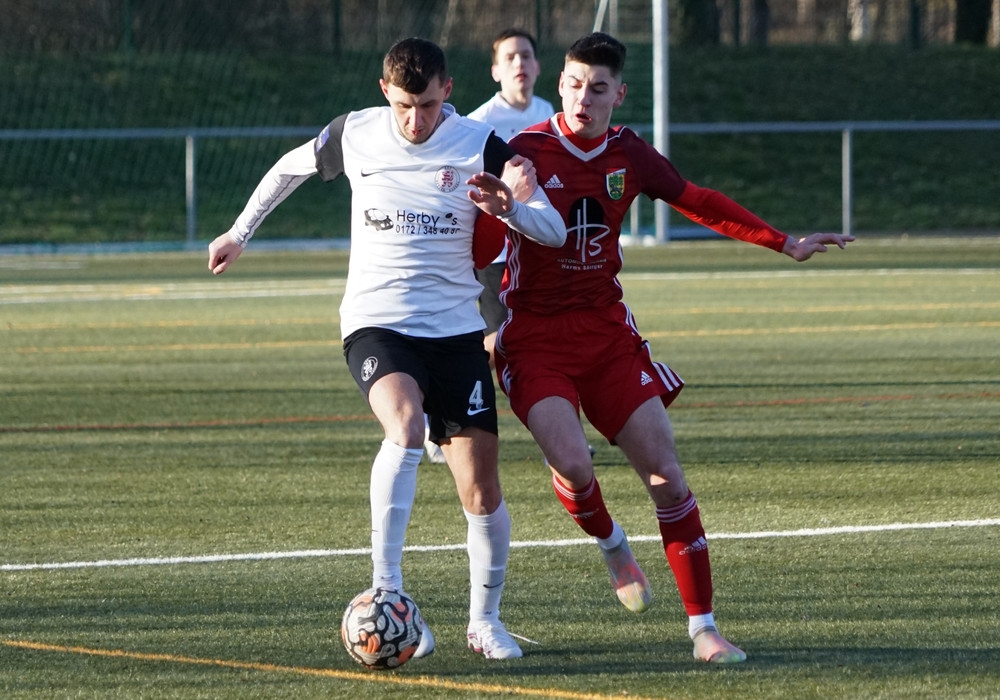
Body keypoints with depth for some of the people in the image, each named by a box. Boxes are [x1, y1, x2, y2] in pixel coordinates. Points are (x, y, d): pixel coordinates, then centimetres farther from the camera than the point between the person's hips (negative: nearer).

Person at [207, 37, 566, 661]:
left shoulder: (480, 146, -3)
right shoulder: (354, 135, 0)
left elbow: (554, 232, -6)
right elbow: (291, 168, 21)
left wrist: (510, 208, -27)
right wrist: (240, 233, 29)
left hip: (456, 328, 2)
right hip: (376, 323, -1)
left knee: (482, 487, -2)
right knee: (406, 426, -33)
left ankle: (485, 620, 19)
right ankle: (387, 591, -32)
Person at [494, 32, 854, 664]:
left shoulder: (629, 155, 3)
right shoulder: (526, 152, -10)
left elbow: (699, 203, 17)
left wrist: (784, 244, 19)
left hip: (607, 328, 4)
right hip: (534, 334, -4)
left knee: (664, 467, -5)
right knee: (572, 463, -24)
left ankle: (704, 628, 0)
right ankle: (612, 543, 13)